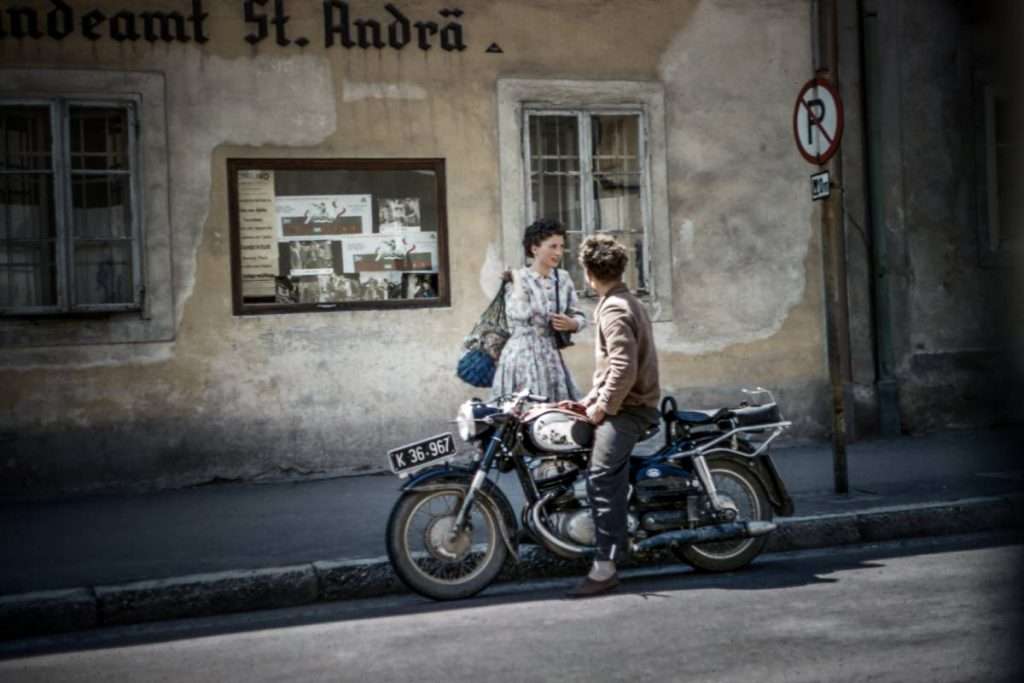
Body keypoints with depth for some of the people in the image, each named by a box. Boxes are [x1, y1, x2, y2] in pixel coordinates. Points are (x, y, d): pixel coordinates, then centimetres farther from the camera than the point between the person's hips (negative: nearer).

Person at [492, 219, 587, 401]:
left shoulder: (563, 278, 7)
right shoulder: (519, 278, -7)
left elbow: (580, 316, 12)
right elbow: (519, 315, -23)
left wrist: (571, 324, -9)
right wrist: (517, 281, -17)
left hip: (551, 355, 5)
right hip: (523, 355, -5)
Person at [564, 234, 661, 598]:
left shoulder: (613, 310, -15)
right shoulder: (628, 301, 18)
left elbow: (624, 368, -24)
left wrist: (602, 407, -15)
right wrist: (591, 400, 18)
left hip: (627, 408, -11)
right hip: (634, 404, 11)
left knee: (601, 479, -18)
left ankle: (605, 567, -24)